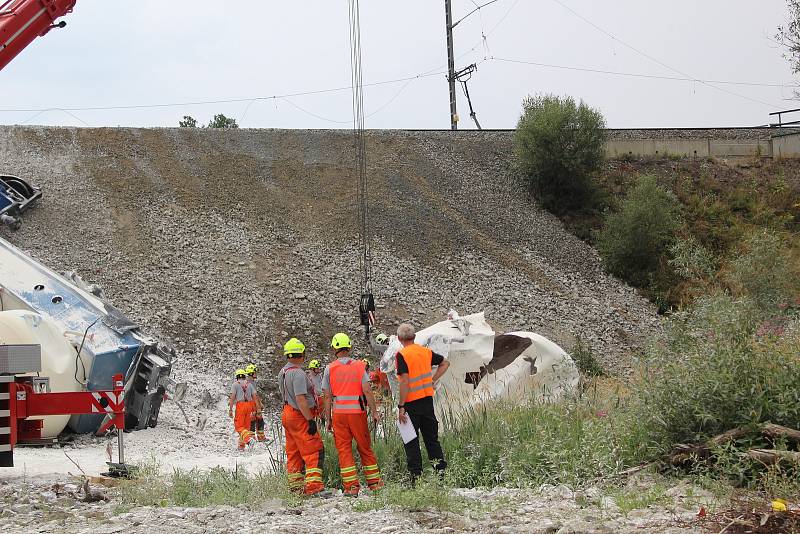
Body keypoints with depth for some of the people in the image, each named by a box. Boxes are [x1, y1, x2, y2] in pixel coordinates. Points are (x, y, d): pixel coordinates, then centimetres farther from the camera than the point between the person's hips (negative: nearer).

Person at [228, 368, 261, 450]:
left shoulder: (235, 384, 1)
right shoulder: (249, 384, 13)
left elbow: (232, 397, -7)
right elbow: (255, 396, 6)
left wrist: (230, 410, -8)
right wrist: (258, 408, 5)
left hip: (240, 405, -4)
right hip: (249, 405, 4)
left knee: (239, 426, -4)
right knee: (246, 426, 11)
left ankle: (249, 438, -29)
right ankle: (241, 445, 14)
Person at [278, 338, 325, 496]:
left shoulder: (283, 372, 12)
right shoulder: (298, 373, -19)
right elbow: (300, 399, -24)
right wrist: (310, 420, -22)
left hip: (287, 413, 10)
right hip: (300, 416, -10)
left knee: (294, 453, 14)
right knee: (315, 451, -11)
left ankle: (296, 486, 17)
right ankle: (314, 487, -19)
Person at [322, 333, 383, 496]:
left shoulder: (330, 369, 1)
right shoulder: (359, 366, 1)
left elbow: (327, 397, 2)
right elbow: (367, 391, -5)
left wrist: (328, 419, 8)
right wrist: (374, 412, 1)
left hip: (338, 413, 0)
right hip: (358, 412, 0)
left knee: (344, 450, 3)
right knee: (365, 447, 11)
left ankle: (351, 486, -3)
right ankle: (374, 482, 13)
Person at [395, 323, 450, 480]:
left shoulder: (402, 355, -13)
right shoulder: (426, 352, 6)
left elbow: (405, 382, -19)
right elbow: (445, 363, 20)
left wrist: (401, 407, -16)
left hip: (411, 402, -5)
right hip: (427, 399, 5)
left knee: (411, 440, 3)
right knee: (432, 438, 13)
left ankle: (416, 475, 0)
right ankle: (441, 472, 12)